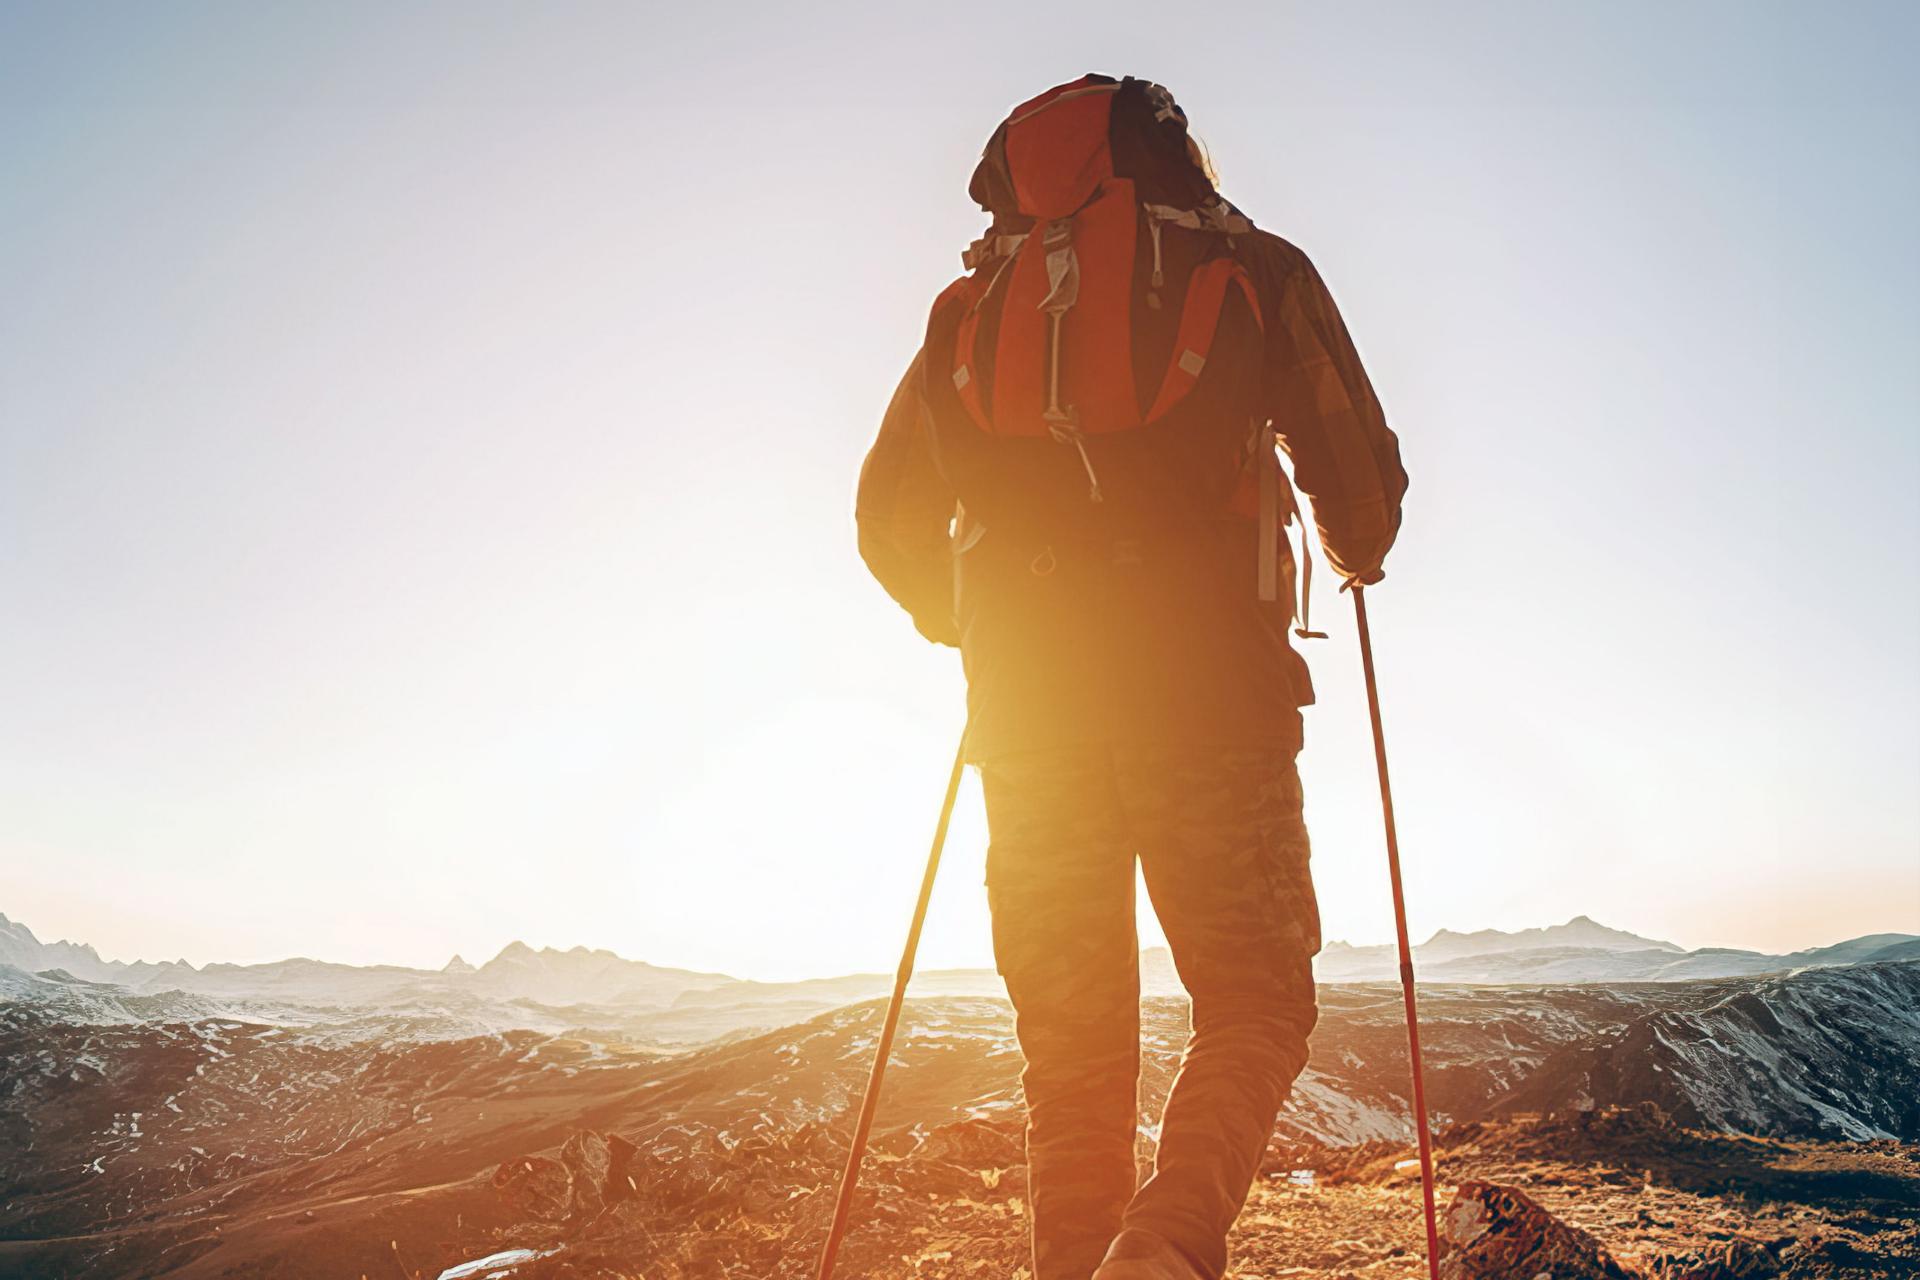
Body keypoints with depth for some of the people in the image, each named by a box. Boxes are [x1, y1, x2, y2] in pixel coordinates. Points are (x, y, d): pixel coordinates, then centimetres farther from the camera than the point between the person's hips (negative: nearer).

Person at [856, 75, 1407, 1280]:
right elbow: (1365, 479, 12)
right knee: (1258, 1001, 6)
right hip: (1204, 678, -2)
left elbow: (892, 520, 19)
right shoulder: (1249, 270, 13)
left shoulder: (975, 301, 20)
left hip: (1023, 689, 3)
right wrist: (1358, 558, 34)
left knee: (1070, 1033, 11)